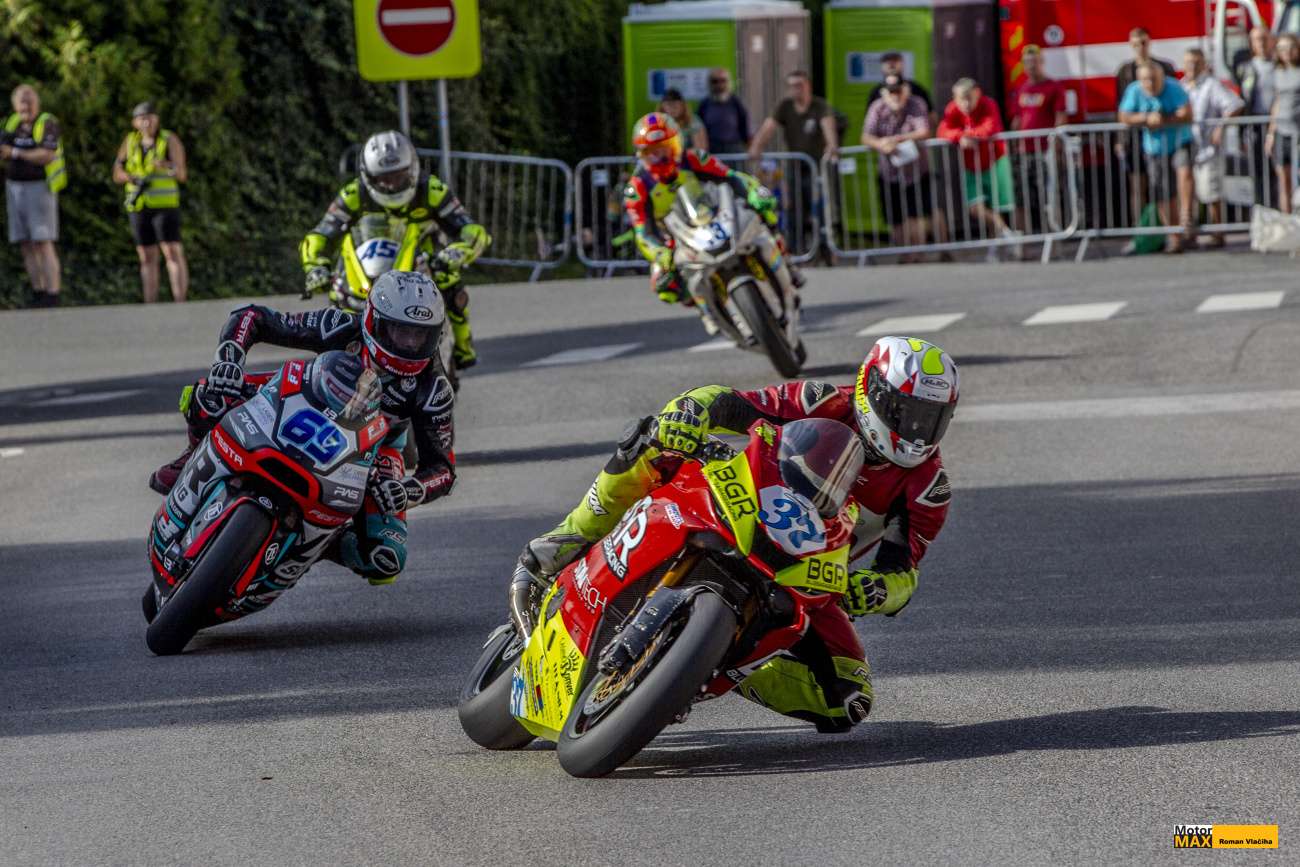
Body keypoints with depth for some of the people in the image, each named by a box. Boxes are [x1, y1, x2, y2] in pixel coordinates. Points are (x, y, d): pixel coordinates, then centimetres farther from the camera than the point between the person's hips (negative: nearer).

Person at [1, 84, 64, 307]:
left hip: (39, 188, -6)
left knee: (43, 244, -11)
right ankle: (38, 293, 12)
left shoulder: (47, 123, -10)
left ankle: (53, 297, -13)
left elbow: (47, 155, -22)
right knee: (26, 245, 6)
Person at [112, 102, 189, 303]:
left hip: (164, 204, -4)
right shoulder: (130, 141, 6)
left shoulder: (170, 140, -7)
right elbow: (117, 174, 4)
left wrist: (167, 166, -36)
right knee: (147, 257, 6)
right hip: (139, 205, 4)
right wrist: (134, 179, -16)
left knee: (173, 253, -14)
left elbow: (182, 175, -15)